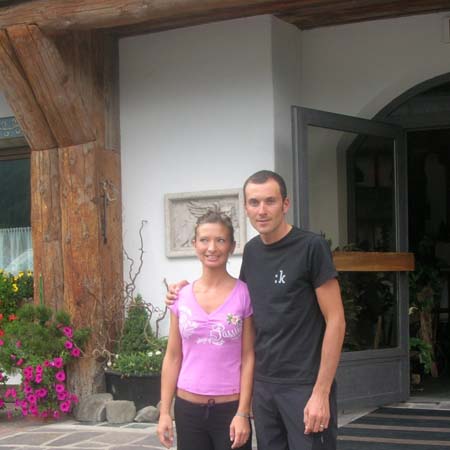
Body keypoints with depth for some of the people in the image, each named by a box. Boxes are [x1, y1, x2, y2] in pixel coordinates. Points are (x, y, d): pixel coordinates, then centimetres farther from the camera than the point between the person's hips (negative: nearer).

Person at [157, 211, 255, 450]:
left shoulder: (244, 294, -5)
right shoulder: (181, 296, 3)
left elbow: (248, 358, -5)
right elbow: (173, 357, 7)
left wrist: (243, 413, -9)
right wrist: (164, 412, 4)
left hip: (230, 408, -3)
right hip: (188, 409, 3)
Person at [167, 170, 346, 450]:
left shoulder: (311, 247, -11)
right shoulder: (252, 250, 8)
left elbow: (335, 321, -11)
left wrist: (321, 392, -16)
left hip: (305, 386, -6)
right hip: (263, 384, 6)